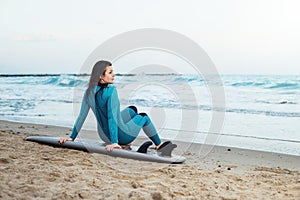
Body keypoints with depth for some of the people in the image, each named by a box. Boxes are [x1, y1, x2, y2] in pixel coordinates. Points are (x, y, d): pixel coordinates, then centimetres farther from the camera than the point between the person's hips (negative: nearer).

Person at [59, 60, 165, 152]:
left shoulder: (89, 92, -7)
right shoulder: (111, 91, -27)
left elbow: (82, 115, -6)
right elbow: (112, 117, -31)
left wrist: (72, 137, 0)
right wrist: (114, 142, -32)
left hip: (104, 136, 7)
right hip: (121, 136, -7)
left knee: (132, 110, 30)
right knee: (144, 117, 25)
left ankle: (125, 143, 36)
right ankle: (159, 145, 44)